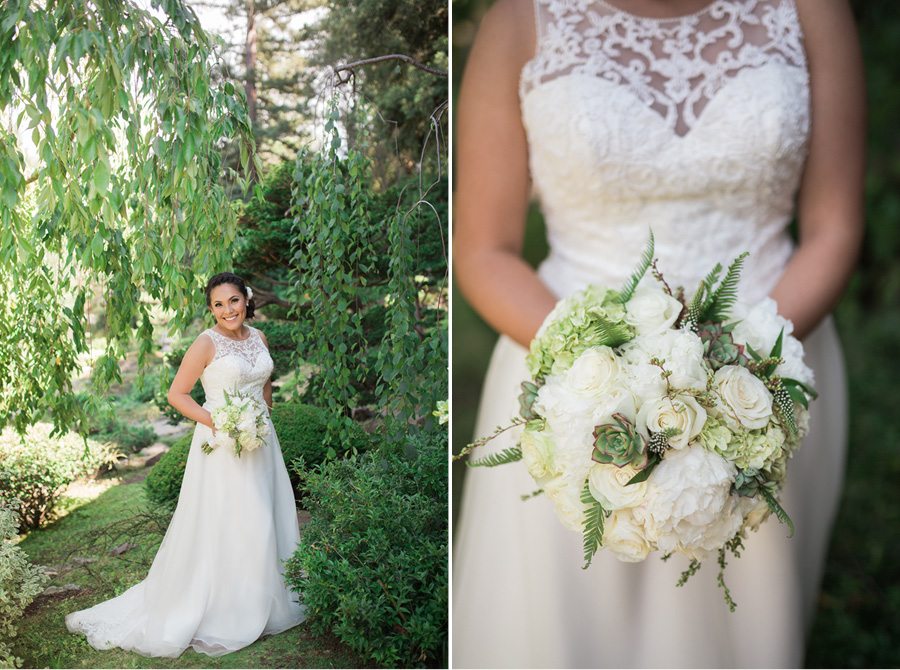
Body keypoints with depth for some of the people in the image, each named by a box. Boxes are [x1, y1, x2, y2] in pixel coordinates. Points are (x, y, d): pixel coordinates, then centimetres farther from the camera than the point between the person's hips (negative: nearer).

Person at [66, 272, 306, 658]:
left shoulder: (258, 338, 7)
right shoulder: (207, 343, -11)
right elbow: (177, 394, -10)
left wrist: (262, 419, 10)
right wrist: (216, 423, -19)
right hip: (222, 445, -6)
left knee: (264, 521, 13)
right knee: (221, 527, -2)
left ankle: (262, 604, 31)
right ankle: (218, 616, 12)